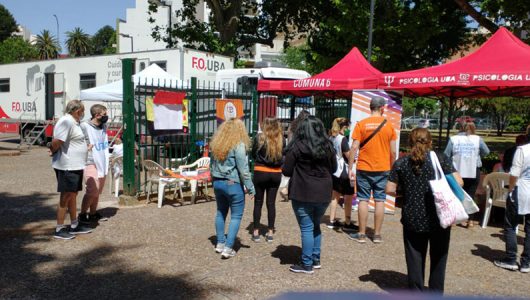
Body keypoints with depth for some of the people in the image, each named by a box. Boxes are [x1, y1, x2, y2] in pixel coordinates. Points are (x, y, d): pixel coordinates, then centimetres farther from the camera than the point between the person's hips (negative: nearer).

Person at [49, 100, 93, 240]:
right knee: (66, 196, -4)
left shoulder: (73, 122, 15)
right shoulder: (66, 122, -18)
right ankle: (59, 229, 5)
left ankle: (74, 225, 28)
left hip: (75, 166, 10)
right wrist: (53, 151, -8)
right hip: (67, 166, -10)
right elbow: (56, 142, -25)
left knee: (73, 195, 17)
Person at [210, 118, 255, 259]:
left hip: (217, 183, 7)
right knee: (236, 216, 3)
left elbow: (213, 166, 13)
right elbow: (243, 169, -16)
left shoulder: (216, 144, 5)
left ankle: (220, 243, 26)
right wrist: (250, 187, -10)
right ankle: (228, 248, 0)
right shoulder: (238, 145, -15)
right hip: (233, 184, -6)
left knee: (221, 212, 19)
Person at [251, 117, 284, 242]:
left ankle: (256, 232, 13)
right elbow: (283, 156, 6)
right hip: (276, 173, 2)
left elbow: (253, 154, 1)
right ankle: (270, 232, 14)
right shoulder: (281, 139, -4)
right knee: (271, 203, 10)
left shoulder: (259, 137, -9)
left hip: (260, 172, -2)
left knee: (258, 202, 9)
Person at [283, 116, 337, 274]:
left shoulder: (297, 147, -11)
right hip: (324, 193, 5)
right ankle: (316, 259, 27)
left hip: (303, 194, -5)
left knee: (306, 228, 2)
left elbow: (286, 171, -8)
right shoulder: (328, 146, 3)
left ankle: (307, 264, 7)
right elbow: (333, 168, 14)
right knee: (316, 226, 20)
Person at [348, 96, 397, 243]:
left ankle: (361, 234, 9)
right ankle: (377, 235, 12)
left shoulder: (361, 124, -4)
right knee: (380, 200, 7)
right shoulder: (389, 125, 0)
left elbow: (354, 148, -8)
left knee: (363, 200, 5)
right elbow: (393, 151, 1)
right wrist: (392, 168, 14)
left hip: (364, 168, -1)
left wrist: (350, 168, -3)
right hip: (383, 169, 1)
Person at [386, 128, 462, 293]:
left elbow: (390, 190, -4)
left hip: (413, 220, 1)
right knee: (438, 259, 16)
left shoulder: (400, 163, -2)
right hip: (439, 218, 0)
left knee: (415, 259, 12)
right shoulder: (441, 159, -5)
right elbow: (458, 183, -10)